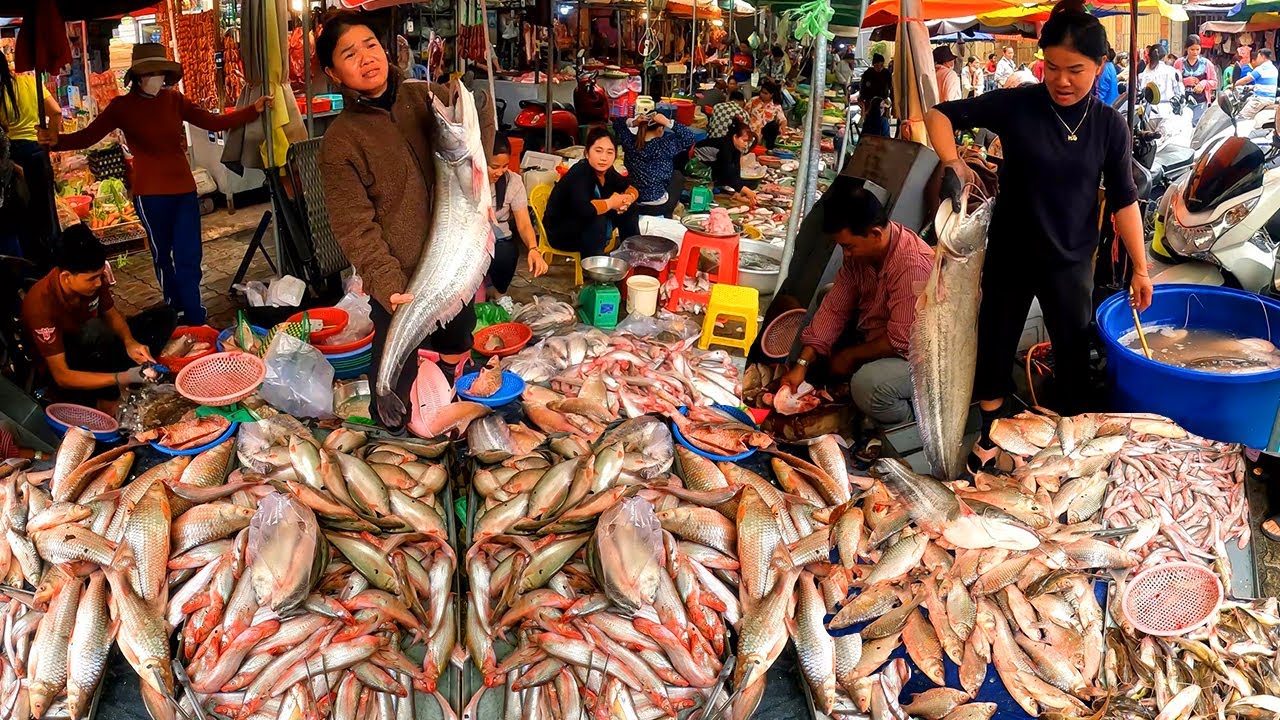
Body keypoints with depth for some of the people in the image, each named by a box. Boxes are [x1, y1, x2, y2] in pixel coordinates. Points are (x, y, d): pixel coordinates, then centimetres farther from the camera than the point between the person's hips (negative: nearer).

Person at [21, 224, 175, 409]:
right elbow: (61, 376, -31)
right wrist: (123, 377, -41)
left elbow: (112, 314, 3)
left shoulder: (93, 277, -16)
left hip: (95, 350, 7)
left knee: (165, 317, -1)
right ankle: (108, 404, -18)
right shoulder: (41, 305, -32)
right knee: (95, 330, -36)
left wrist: (129, 342, -19)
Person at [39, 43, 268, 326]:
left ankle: (195, 320, 8)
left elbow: (214, 122, 3)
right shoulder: (122, 106, -4)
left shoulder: (174, 100, 4)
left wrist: (254, 110, -5)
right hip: (150, 193, -2)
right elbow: (88, 136, -13)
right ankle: (176, 310, 29)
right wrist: (57, 140, -32)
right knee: (163, 255, 13)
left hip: (184, 188, 2)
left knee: (189, 256, 0)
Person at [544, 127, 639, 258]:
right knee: (597, 218, -33)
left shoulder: (606, 171, -5)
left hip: (586, 227, 8)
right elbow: (584, 209, -44)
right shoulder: (579, 174, -27)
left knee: (629, 208, 3)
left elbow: (632, 189, 7)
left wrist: (629, 198, -17)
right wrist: (611, 203, -26)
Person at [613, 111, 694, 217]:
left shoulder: (630, 141, -12)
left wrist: (631, 122, -13)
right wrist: (669, 123, -22)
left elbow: (616, 123, 6)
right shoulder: (664, 145, -23)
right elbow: (689, 137, -16)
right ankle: (666, 216, 38)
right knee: (678, 176, 26)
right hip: (658, 206, -5)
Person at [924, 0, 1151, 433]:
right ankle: (990, 434, 29)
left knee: (1074, 348, 11)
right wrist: (952, 163, -24)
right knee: (996, 340, 11)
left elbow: (1123, 200, -1)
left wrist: (1140, 269, -1)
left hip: (1071, 259, 1)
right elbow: (939, 114, -7)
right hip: (1010, 253, -1)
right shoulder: (1016, 105, -13)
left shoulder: (1110, 125, -6)